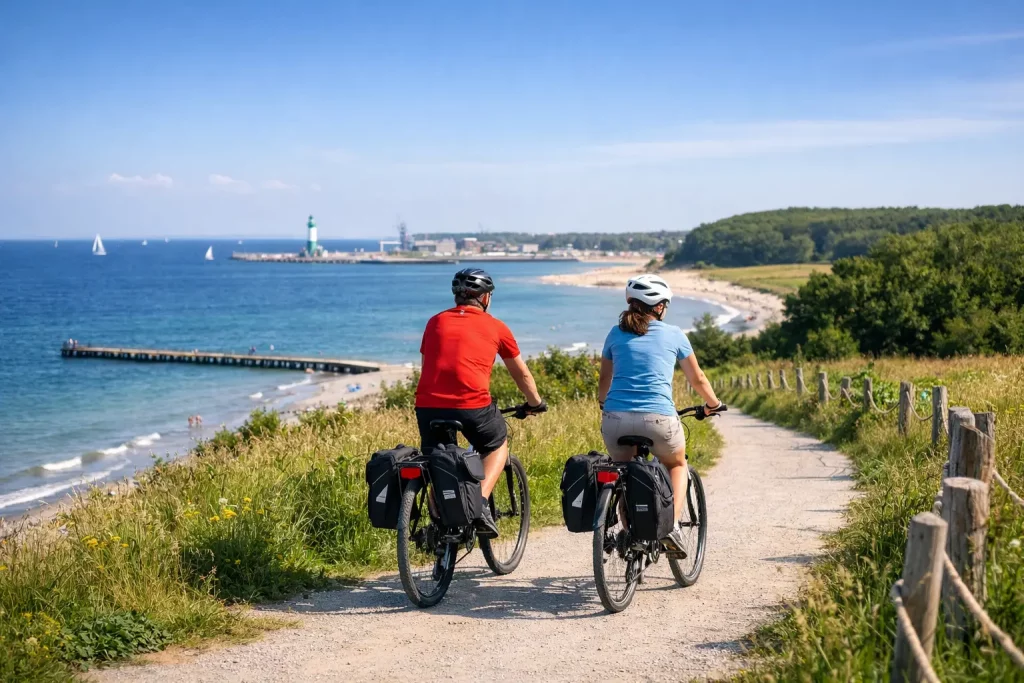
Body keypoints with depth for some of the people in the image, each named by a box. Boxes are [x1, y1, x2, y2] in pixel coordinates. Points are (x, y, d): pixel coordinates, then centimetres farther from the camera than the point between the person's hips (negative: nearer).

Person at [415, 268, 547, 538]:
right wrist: (535, 404, 42)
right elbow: (522, 375, 24)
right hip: (472, 406, -3)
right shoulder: (495, 327, 13)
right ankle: (481, 503, 6)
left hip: (428, 404, 3)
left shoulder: (436, 322, 19)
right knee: (498, 445, 25)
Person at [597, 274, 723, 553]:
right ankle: (672, 525, 7)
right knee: (677, 465, 26)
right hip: (658, 419, -2)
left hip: (616, 418, 2)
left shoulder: (616, 334, 14)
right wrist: (713, 404, 38)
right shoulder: (673, 334, 9)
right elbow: (697, 379, 20)